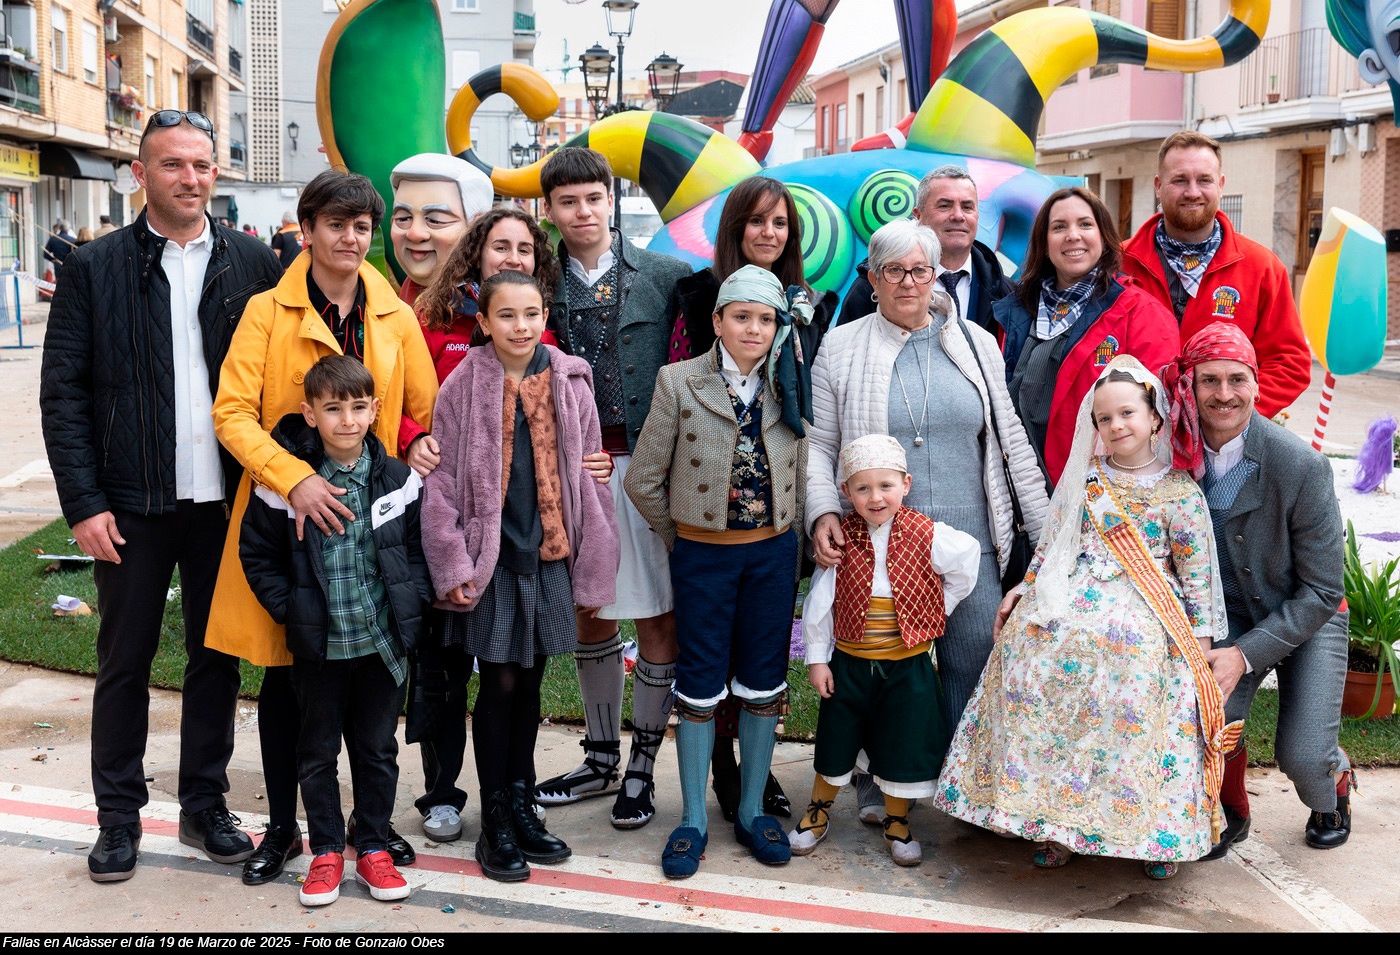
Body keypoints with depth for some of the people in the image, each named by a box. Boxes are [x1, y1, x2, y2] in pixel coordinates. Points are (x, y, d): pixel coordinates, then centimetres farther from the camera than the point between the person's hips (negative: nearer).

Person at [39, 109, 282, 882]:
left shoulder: (253, 265, 5)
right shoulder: (94, 268, 1)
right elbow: (62, 392, -1)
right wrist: (84, 504, -8)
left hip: (227, 500, 1)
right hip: (133, 504, -1)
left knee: (217, 658, 11)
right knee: (124, 662, 9)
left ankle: (205, 805, 26)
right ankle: (119, 817, 23)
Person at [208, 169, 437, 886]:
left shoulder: (395, 318, 7)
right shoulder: (267, 311, -2)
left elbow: (429, 416, 11)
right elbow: (232, 412, -10)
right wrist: (294, 477, -23)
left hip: (369, 514, 2)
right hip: (285, 513, -2)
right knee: (283, 673, 6)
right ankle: (282, 826, 22)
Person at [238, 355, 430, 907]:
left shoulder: (399, 481, -4)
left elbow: (420, 546, 7)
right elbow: (257, 554, 0)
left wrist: (413, 601, -3)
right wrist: (289, 609, -6)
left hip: (384, 643, 1)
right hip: (320, 645, -1)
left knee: (378, 748, 12)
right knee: (318, 751, 10)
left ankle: (373, 848, 26)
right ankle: (326, 852, 26)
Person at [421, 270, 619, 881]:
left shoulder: (569, 383, 2)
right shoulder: (462, 388, -5)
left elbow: (589, 480, 6)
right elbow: (443, 483, -3)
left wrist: (592, 571, 5)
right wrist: (453, 568, -9)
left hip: (549, 557, 3)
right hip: (491, 559, -3)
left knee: (529, 683, 13)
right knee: (500, 685, 3)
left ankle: (521, 805, 28)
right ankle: (495, 823, 17)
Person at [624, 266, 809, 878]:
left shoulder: (790, 388, 1)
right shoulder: (678, 383, -6)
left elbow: (804, 476, 9)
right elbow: (642, 481, -2)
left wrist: (787, 544, 6)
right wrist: (680, 539, 4)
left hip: (773, 555, 2)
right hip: (702, 556, -2)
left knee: (763, 685, 10)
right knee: (700, 688, 4)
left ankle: (752, 812, 25)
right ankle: (693, 821, 17)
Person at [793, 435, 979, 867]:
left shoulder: (927, 536, -10)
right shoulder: (840, 539, -8)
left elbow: (968, 560, 6)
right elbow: (820, 601, -3)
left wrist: (941, 607, 6)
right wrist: (817, 657, -2)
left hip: (907, 664, -1)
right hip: (850, 664, 1)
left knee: (904, 744, 7)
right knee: (836, 743, 13)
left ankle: (897, 823, 28)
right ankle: (818, 813, 34)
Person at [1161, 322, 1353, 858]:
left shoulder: (1301, 467, -25)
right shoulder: (1177, 453, -14)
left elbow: (1323, 590, -17)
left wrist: (1246, 654, -25)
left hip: (1307, 617, -2)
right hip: (1227, 615, 2)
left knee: (1303, 757, -15)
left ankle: (1335, 783, 25)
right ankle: (1230, 813, 12)